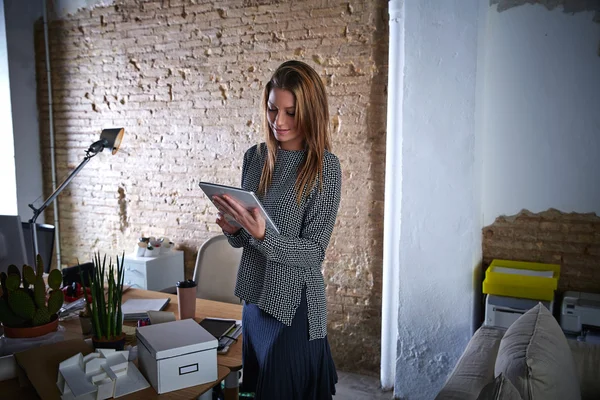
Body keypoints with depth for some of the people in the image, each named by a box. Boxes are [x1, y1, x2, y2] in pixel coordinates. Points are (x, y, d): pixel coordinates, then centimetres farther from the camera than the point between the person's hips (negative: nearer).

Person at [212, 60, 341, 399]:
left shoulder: (325, 166, -14)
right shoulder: (255, 157, 1)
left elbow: (314, 251, -16)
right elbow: (243, 240, 9)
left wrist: (263, 235, -30)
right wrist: (233, 229, -12)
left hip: (295, 303, -5)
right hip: (255, 297, 6)